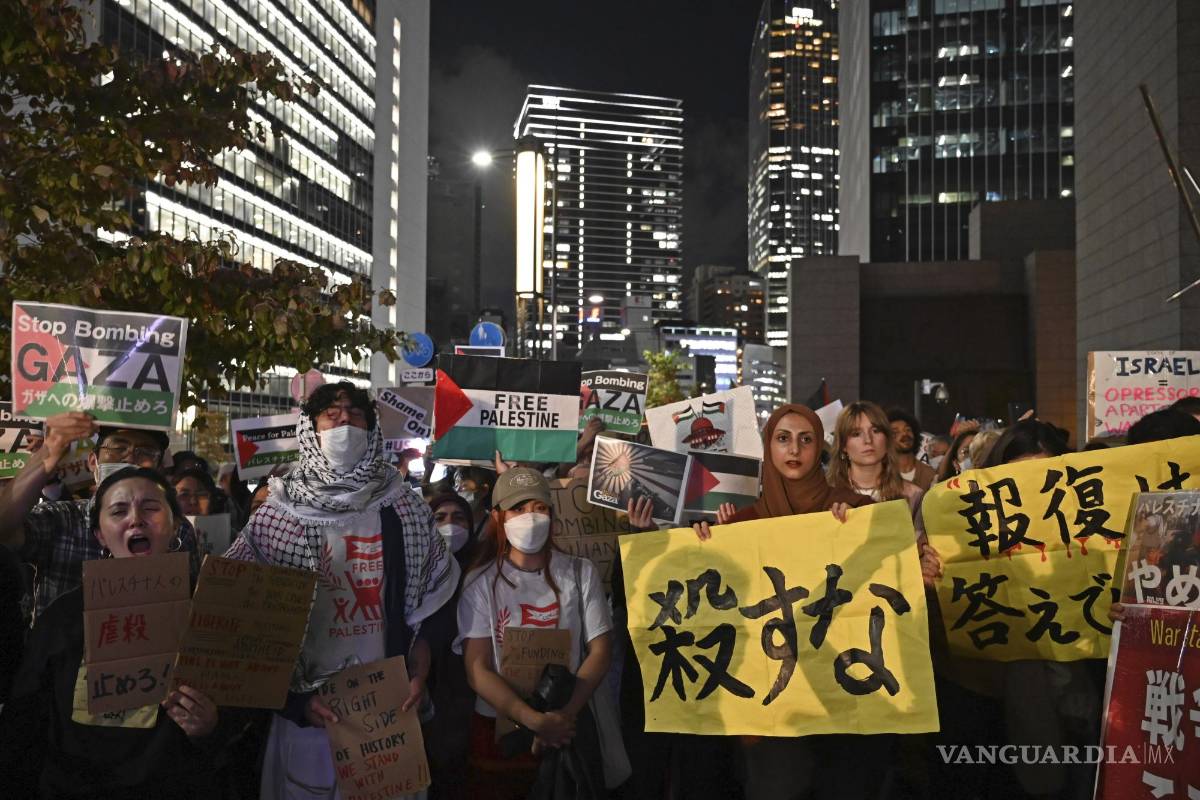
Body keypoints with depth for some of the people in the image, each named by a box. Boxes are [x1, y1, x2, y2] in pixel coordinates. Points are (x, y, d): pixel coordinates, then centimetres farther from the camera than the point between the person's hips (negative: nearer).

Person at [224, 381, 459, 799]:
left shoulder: (404, 508, 2)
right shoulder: (277, 515, -4)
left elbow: (432, 598, 7)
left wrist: (418, 676, -3)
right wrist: (294, 697, -9)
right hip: (308, 708, -1)